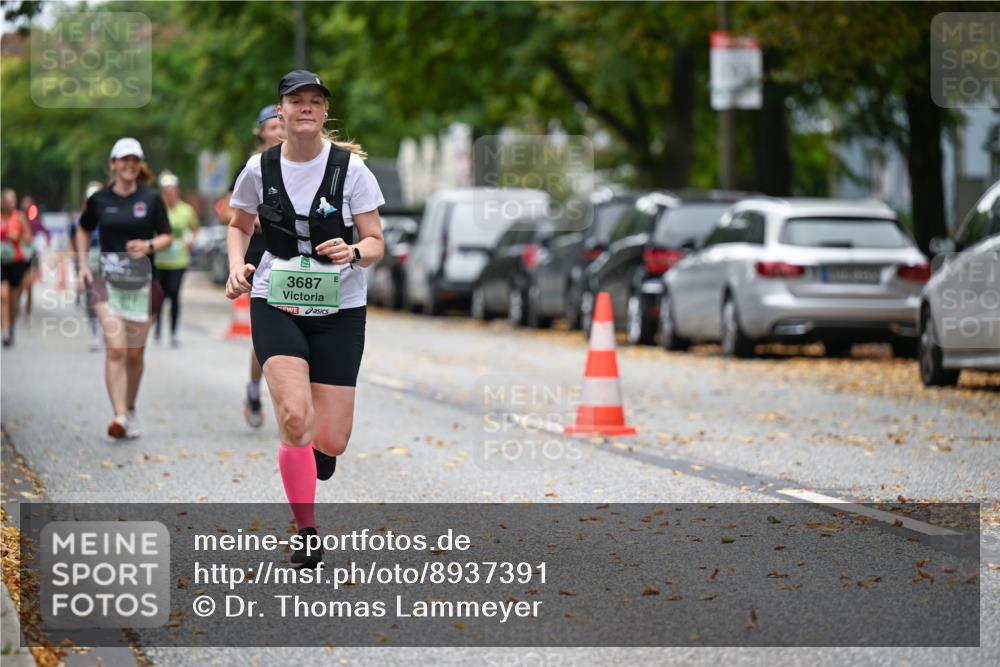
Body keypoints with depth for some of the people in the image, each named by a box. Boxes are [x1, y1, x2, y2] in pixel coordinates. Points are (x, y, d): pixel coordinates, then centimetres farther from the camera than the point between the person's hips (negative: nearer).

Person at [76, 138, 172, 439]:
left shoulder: (151, 199, 1)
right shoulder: (99, 199, 3)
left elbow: (167, 237, 6)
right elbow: (83, 231, 19)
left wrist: (149, 245, -15)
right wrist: (83, 264, 7)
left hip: (142, 281, 1)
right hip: (108, 279, -1)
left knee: (135, 353, 8)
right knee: (115, 348, -15)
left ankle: (130, 410, 28)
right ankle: (119, 416, -21)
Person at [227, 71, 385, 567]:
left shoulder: (350, 167, -7)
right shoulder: (260, 168, -2)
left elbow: (375, 243, -3)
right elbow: (238, 225, 17)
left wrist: (353, 253, -25)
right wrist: (237, 264, -3)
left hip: (339, 308, 0)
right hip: (276, 304, 0)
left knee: (330, 442, -4)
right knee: (294, 418, -22)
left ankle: (314, 449, 38)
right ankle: (308, 533, -4)